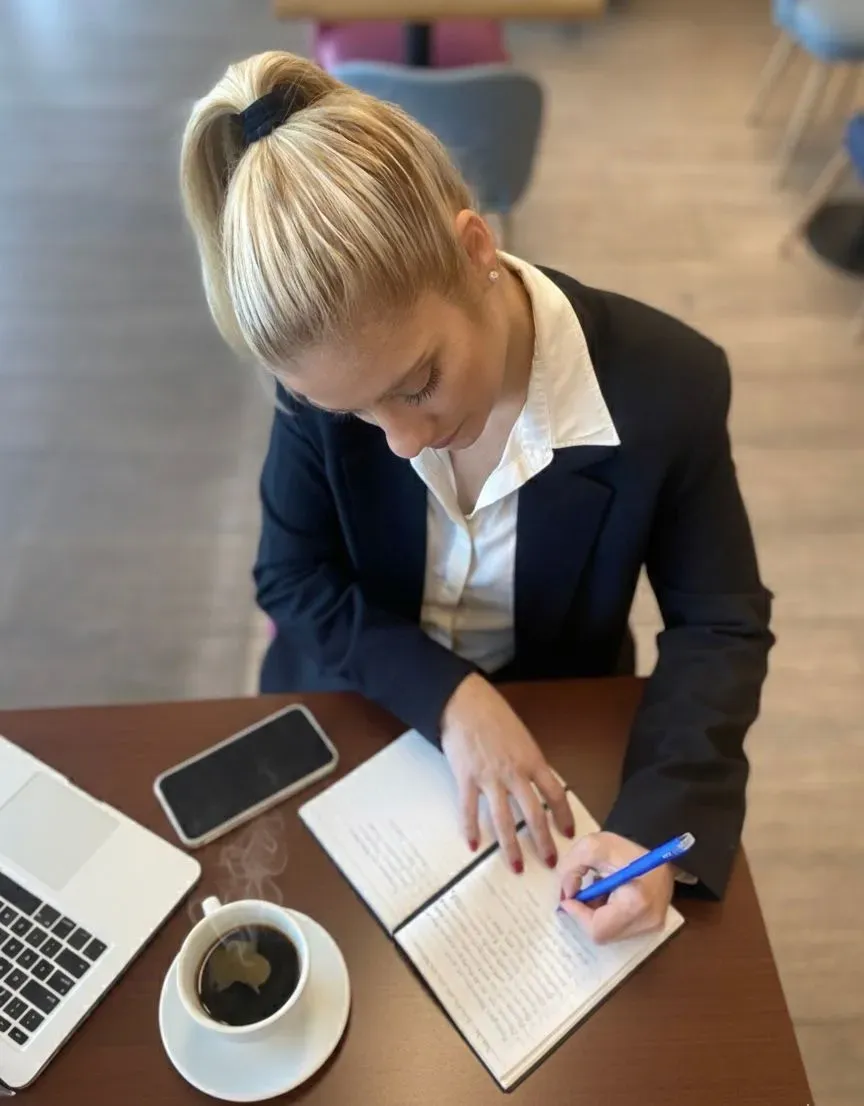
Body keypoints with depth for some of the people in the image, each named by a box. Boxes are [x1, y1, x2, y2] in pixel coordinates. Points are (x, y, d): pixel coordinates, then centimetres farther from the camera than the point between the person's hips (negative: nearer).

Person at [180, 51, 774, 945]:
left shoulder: (667, 387, -28)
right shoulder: (331, 367, -24)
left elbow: (720, 627, -16)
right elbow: (292, 580, -13)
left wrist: (659, 825, -30)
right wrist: (444, 695, -28)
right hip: (354, 708, 1)